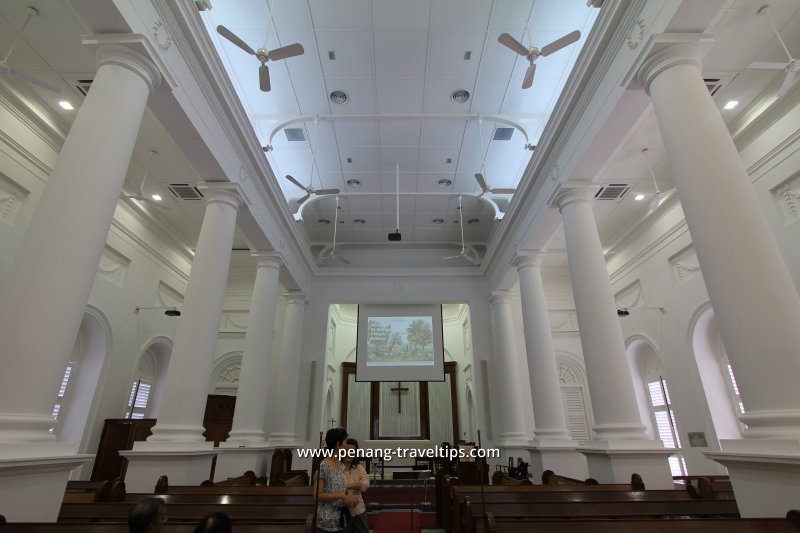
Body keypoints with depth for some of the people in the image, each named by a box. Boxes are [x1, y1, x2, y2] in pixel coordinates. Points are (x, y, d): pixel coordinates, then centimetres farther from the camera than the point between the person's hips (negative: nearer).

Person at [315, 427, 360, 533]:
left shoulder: (341, 466, 7)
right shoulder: (323, 466, -18)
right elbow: (318, 495, -19)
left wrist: (348, 497, -3)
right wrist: (342, 496, -22)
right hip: (327, 521, -7)